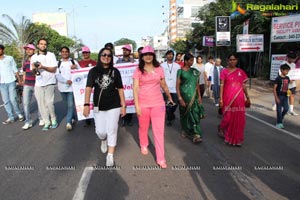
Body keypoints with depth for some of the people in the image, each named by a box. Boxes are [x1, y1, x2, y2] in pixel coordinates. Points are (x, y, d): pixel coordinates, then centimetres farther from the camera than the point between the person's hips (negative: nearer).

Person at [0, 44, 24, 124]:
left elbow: (15, 70, 5)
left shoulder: (10, 58, 2)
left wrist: (19, 79, 3)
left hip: (11, 82, -3)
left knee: (13, 99, -6)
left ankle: (19, 114, 16)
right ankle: (11, 117, 11)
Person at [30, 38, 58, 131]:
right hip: (38, 84, 3)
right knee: (41, 104, 2)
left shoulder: (51, 55, 2)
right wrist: (34, 69, -11)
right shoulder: (33, 57, 11)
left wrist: (43, 67, -18)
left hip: (50, 83, -3)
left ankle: (53, 120, 10)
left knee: (49, 102, -10)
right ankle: (46, 122, 12)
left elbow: (54, 69, -4)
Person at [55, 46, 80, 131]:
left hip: (72, 86, -3)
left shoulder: (74, 62, 8)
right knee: (67, 105, 12)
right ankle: (73, 117, 29)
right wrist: (66, 81, -17)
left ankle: (69, 122, -12)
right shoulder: (58, 63, 10)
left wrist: (76, 67, -14)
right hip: (62, 87, 3)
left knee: (71, 105, -11)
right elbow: (57, 75, -2)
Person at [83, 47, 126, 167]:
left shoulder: (115, 71, 0)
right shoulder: (93, 71, -2)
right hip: (98, 106, 1)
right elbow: (89, 88, -10)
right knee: (100, 131, 5)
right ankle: (103, 140, 42)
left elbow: (120, 89, 2)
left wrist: (123, 105, -1)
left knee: (112, 130, 1)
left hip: (114, 106, 0)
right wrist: (86, 104, -21)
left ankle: (110, 156, 14)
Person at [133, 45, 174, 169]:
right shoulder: (138, 71, -2)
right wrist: (137, 105, -16)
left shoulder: (159, 69, 4)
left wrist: (170, 97, 24)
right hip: (143, 103, -1)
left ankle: (161, 159, 6)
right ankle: (143, 145, 46)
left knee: (159, 130, 0)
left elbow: (164, 85, 15)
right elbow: (135, 88, -8)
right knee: (143, 128, 16)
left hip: (158, 103, 1)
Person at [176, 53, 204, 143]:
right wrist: (180, 98, -12)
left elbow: (197, 84, 12)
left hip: (193, 96, 3)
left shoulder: (195, 71, 9)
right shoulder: (180, 71, -2)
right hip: (184, 95, -2)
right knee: (185, 114, 9)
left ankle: (196, 134, -3)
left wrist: (199, 96, 6)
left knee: (194, 114, -4)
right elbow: (177, 85, -6)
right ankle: (185, 130, 27)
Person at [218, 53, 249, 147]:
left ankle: (237, 139, 20)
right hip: (228, 98, -3)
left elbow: (244, 85, 12)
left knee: (239, 119, 4)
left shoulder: (241, 71, 9)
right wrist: (221, 98, -10)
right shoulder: (224, 71, 0)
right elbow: (222, 85, -4)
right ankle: (221, 127, 34)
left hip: (239, 99, 3)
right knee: (228, 117, 1)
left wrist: (247, 97, 12)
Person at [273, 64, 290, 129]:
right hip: (279, 96, -6)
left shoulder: (287, 78, 7)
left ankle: (280, 119, 27)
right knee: (279, 110, 0)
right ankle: (279, 123, 9)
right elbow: (274, 88, -13)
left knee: (286, 108, 4)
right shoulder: (278, 78, -12)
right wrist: (276, 98, -16)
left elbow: (287, 86, 19)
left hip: (285, 96, 6)